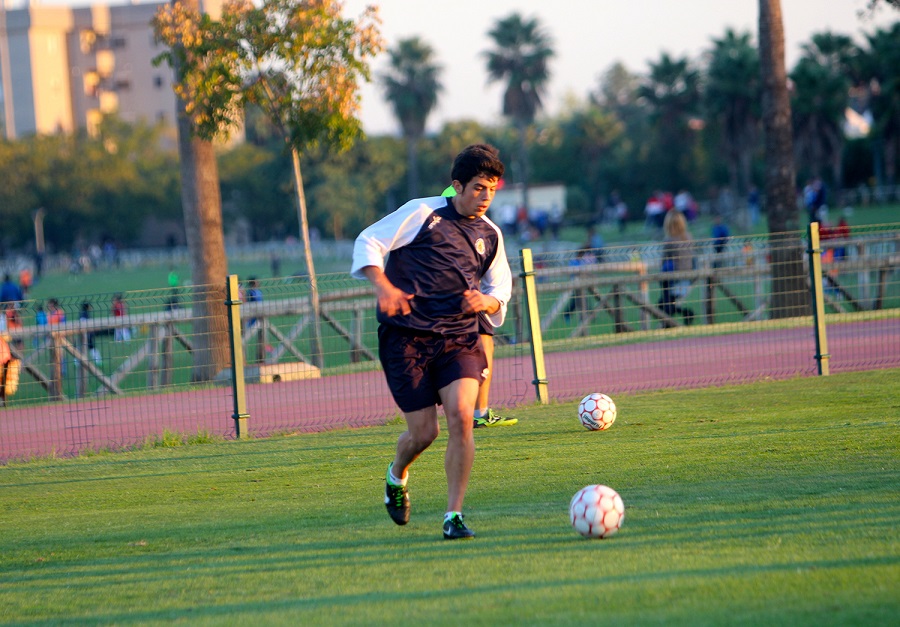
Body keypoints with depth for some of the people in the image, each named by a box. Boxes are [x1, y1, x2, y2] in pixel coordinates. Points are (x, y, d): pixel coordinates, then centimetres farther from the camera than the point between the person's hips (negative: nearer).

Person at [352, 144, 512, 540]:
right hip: (407, 338, -3)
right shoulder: (421, 214, -3)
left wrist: (486, 302, -2)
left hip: (459, 339, 3)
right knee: (424, 432, -4)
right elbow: (368, 242, -3)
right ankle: (397, 476, 34)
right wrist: (382, 285, -20)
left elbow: (500, 289, 23)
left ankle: (454, 516, -11)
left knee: (461, 415, -19)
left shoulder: (490, 236, 12)